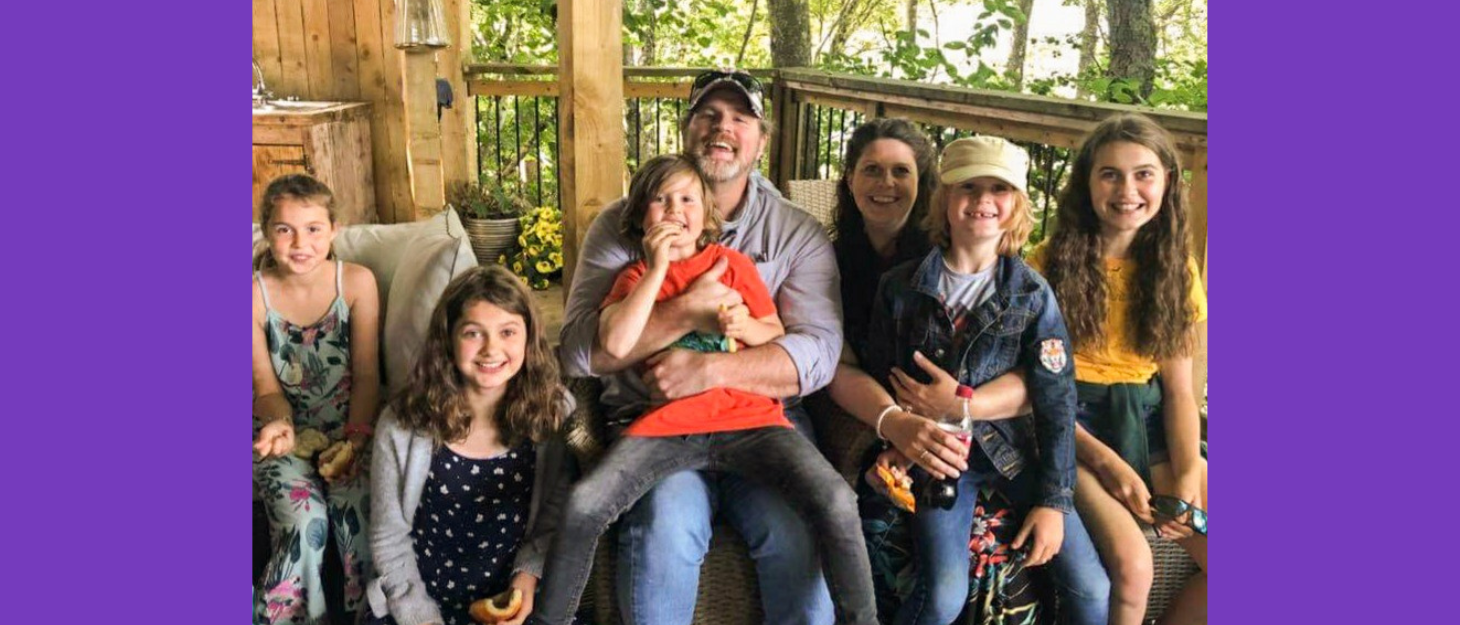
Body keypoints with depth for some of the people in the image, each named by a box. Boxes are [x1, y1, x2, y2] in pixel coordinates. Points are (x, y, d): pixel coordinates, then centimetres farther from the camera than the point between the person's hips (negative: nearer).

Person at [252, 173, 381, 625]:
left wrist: (355, 438, -18)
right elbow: (267, 388, -2)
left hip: (349, 422, 0)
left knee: (356, 510, -25)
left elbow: (366, 374, -6)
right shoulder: (256, 294, -8)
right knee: (303, 519, -24)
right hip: (284, 428, 0)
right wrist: (280, 423, -24)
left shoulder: (357, 281, -8)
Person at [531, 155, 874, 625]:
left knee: (835, 501, -22)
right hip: (664, 424, 1)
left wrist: (749, 328, -9)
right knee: (585, 504, -22)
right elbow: (615, 344, -8)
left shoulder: (733, 263, 12)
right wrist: (657, 268, -7)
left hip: (747, 418, 0)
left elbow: (778, 337, 14)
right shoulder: (635, 277, 12)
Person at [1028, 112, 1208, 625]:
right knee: (1132, 564, -27)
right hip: (1072, 426, -4)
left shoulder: (1176, 269, 7)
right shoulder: (1050, 262, -6)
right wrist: (1106, 462, -15)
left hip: (1147, 424, 5)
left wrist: (1188, 478, -10)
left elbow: (1180, 390, 6)